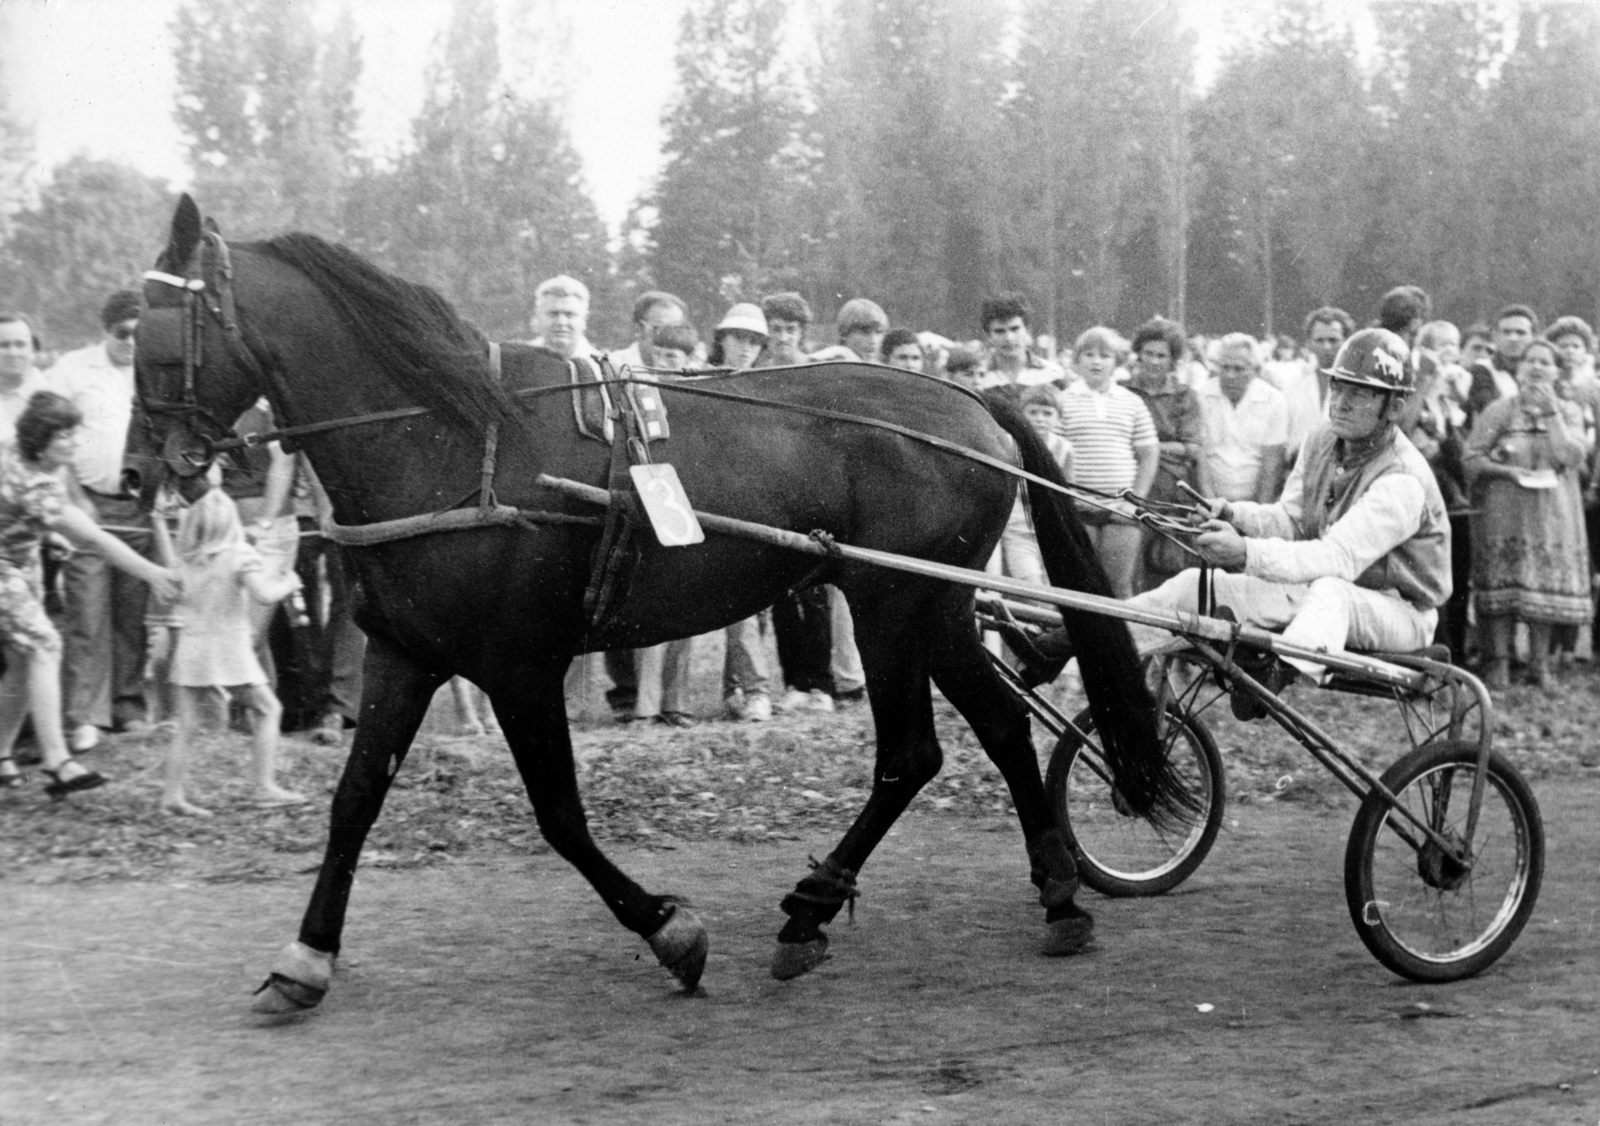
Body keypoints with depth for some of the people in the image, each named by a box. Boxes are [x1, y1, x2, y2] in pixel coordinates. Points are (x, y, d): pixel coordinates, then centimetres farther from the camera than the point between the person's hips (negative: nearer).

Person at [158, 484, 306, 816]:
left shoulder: (183, 558, 5)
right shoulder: (240, 555, -8)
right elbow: (264, 595, -18)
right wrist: (288, 583, 0)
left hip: (190, 647, 4)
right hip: (230, 646, -4)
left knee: (187, 726, 6)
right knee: (268, 709, 10)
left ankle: (172, 794, 2)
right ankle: (265, 786, 5)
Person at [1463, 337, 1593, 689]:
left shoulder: (1568, 412, 9)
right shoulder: (1498, 411, 3)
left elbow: (1572, 456, -8)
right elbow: (1471, 459, -2)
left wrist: (1552, 412, -10)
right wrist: (1506, 471, -16)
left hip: (1552, 512, 2)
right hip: (1503, 511, -2)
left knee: (1544, 585, 1)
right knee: (1502, 583, -5)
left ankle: (1539, 662, 11)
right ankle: (1498, 663, -1)